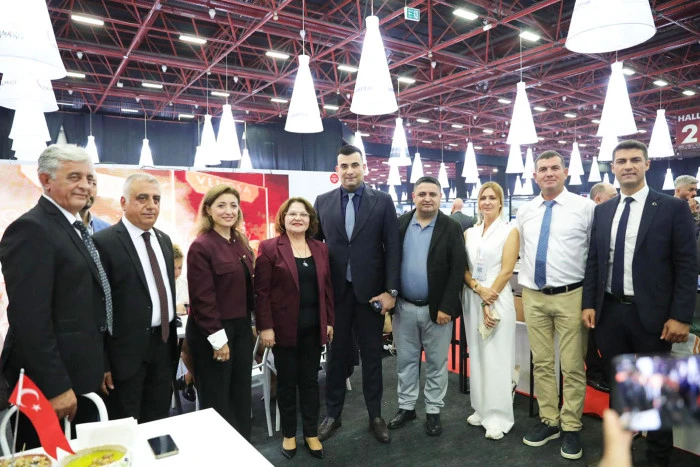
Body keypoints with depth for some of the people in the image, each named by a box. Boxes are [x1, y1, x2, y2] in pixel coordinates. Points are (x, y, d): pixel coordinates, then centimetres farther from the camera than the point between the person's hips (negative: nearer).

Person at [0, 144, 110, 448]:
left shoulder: (75, 229, 13)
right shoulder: (31, 229, -18)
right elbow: (29, 318, -24)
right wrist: (55, 386, -22)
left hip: (80, 376, 9)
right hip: (49, 382, -9)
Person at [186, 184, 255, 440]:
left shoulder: (241, 243, 8)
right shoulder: (201, 246, -15)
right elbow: (202, 298, -17)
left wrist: (251, 323, 10)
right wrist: (218, 338, -17)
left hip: (241, 327, 7)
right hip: (213, 332, -7)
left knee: (241, 395, 16)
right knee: (217, 400, 9)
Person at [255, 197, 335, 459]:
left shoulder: (320, 248, 7)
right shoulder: (269, 248, -7)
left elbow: (327, 287, 10)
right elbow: (261, 291, -9)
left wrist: (329, 321, 7)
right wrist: (265, 327, -13)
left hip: (313, 326, 4)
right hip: (284, 327, -3)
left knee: (310, 380, 13)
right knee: (287, 381, 10)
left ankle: (312, 433, 28)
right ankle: (288, 434, 28)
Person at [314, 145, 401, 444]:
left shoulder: (382, 201, -1)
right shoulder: (323, 202, 3)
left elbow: (393, 248, -4)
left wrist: (391, 290, -10)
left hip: (371, 290, -1)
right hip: (335, 291, 1)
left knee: (372, 355, 12)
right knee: (336, 355, 13)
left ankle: (375, 416, 29)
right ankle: (332, 415, 30)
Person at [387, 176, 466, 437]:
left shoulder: (452, 228, -5)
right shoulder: (399, 224, 2)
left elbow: (457, 270, -9)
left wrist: (446, 307, -14)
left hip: (436, 308, -2)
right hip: (404, 307, 2)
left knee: (436, 363, 11)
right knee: (405, 360, 14)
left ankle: (433, 411, 27)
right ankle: (406, 407, 31)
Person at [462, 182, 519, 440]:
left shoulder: (510, 231, -2)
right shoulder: (469, 233, 10)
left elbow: (506, 271, -9)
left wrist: (490, 300, -13)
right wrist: (479, 289, -12)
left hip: (498, 299, -4)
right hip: (472, 299, 5)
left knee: (497, 357, -2)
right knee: (477, 355, 11)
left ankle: (499, 416, 10)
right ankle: (481, 409, 24)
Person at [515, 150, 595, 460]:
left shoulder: (585, 207, -4)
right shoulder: (524, 212, 8)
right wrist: (524, 282, 12)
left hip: (571, 296, -3)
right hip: (533, 297, 4)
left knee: (572, 366, 5)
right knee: (541, 363, 12)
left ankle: (571, 428, 21)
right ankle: (548, 421, 27)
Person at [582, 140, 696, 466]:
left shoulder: (672, 208, -4)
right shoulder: (602, 211, 7)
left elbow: (687, 265, -7)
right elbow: (593, 260, 8)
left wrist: (681, 316, -12)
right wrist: (589, 303, 2)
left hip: (651, 314, -3)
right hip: (610, 311, 4)